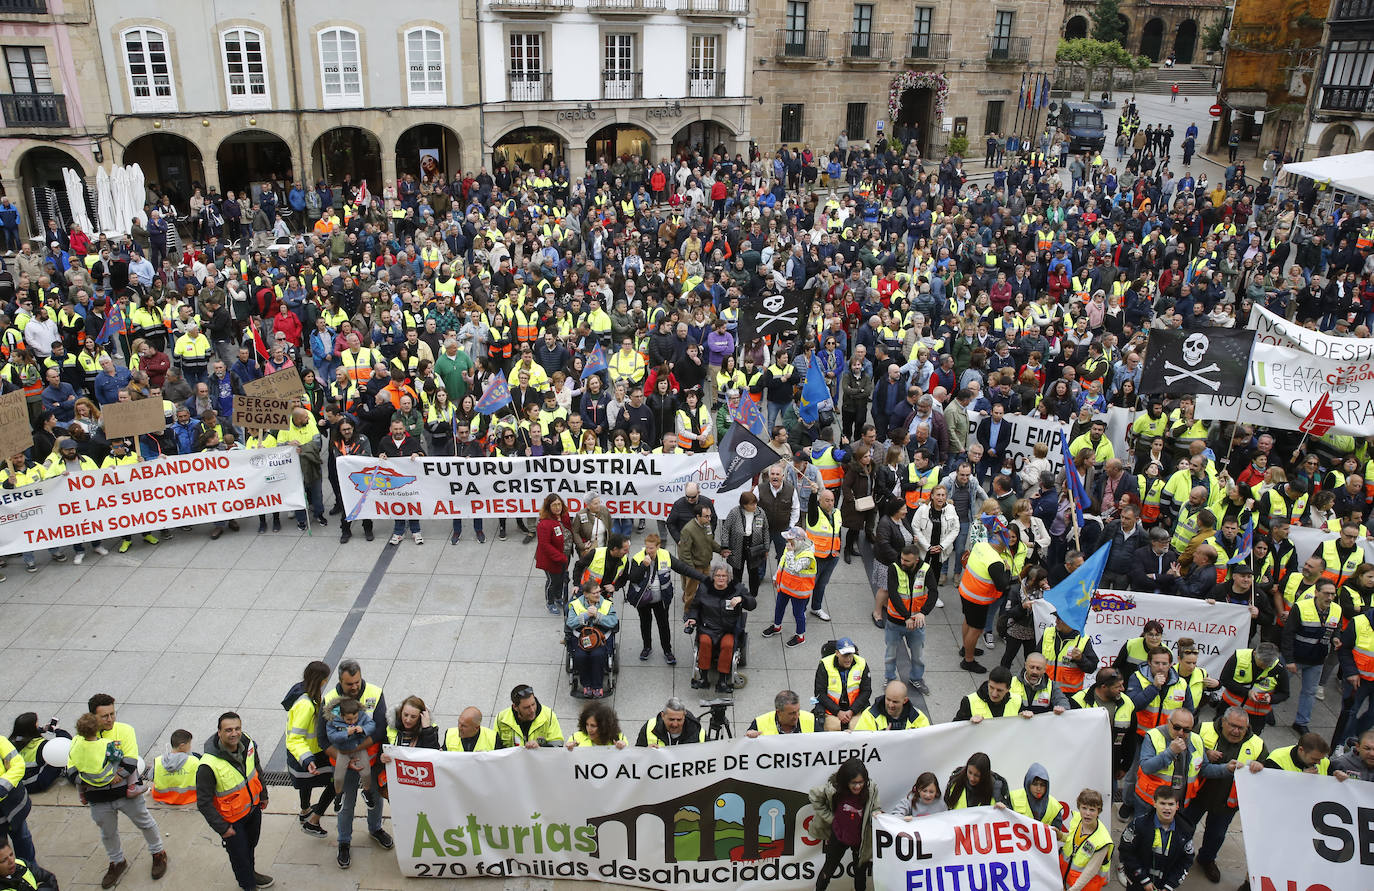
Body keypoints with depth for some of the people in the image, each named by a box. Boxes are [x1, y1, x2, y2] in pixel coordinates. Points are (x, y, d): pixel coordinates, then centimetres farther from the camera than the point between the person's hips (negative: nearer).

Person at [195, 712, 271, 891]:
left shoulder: (247, 743, -17)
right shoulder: (209, 765, -35)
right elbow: (204, 802, -25)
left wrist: (263, 795, 15)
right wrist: (222, 828, -20)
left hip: (253, 807, 6)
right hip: (232, 818, -6)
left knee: (251, 844, 28)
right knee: (239, 853, 14)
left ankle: (250, 872, 57)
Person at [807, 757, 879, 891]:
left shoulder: (871, 790, -22)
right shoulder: (833, 788, -26)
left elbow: (875, 809, -8)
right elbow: (815, 797, -9)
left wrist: (877, 813, -31)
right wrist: (829, 818, -9)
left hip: (861, 840, 1)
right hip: (838, 837, -1)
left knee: (860, 871, 21)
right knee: (829, 868, 20)